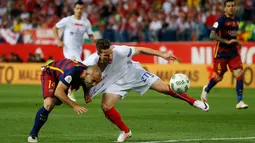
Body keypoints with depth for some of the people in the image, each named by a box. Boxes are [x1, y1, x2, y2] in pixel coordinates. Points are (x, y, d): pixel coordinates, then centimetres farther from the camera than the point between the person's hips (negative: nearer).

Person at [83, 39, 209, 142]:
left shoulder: (118, 51, -36)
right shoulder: (90, 64, -31)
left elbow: (139, 50, -23)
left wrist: (162, 54, -21)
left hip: (133, 73, -2)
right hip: (115, 83, 2)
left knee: (165, 88, -4)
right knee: (105, 106, -17)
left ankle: (193, 102, 22)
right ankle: (125, 131, 9)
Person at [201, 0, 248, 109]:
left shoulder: (236, 19, 7)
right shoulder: (221, 20, -14)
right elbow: (212, 35, -23)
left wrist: (236, 42, 9)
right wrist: (227, 41, -28)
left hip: (233, 52, 5)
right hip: (221, 53, -5)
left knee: (239, 73, -12)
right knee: (219, 77, 6)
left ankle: (240, 101, -9)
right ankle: (206, 89, 39)